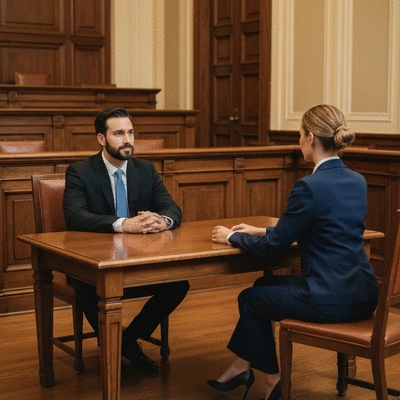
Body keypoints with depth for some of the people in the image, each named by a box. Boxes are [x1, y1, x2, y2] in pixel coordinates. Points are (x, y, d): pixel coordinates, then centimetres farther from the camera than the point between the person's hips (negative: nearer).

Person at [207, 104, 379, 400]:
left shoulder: (310, 186, -18)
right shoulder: (358, 182, 7)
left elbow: (273, 246, -11)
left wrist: (231, 237, 7)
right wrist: (261, 231, 22)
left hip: (330, 299, -8)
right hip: (363, 295, 8)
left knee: (250, 299, 17)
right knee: (265, 285, 25)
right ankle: (241, 367, 35)